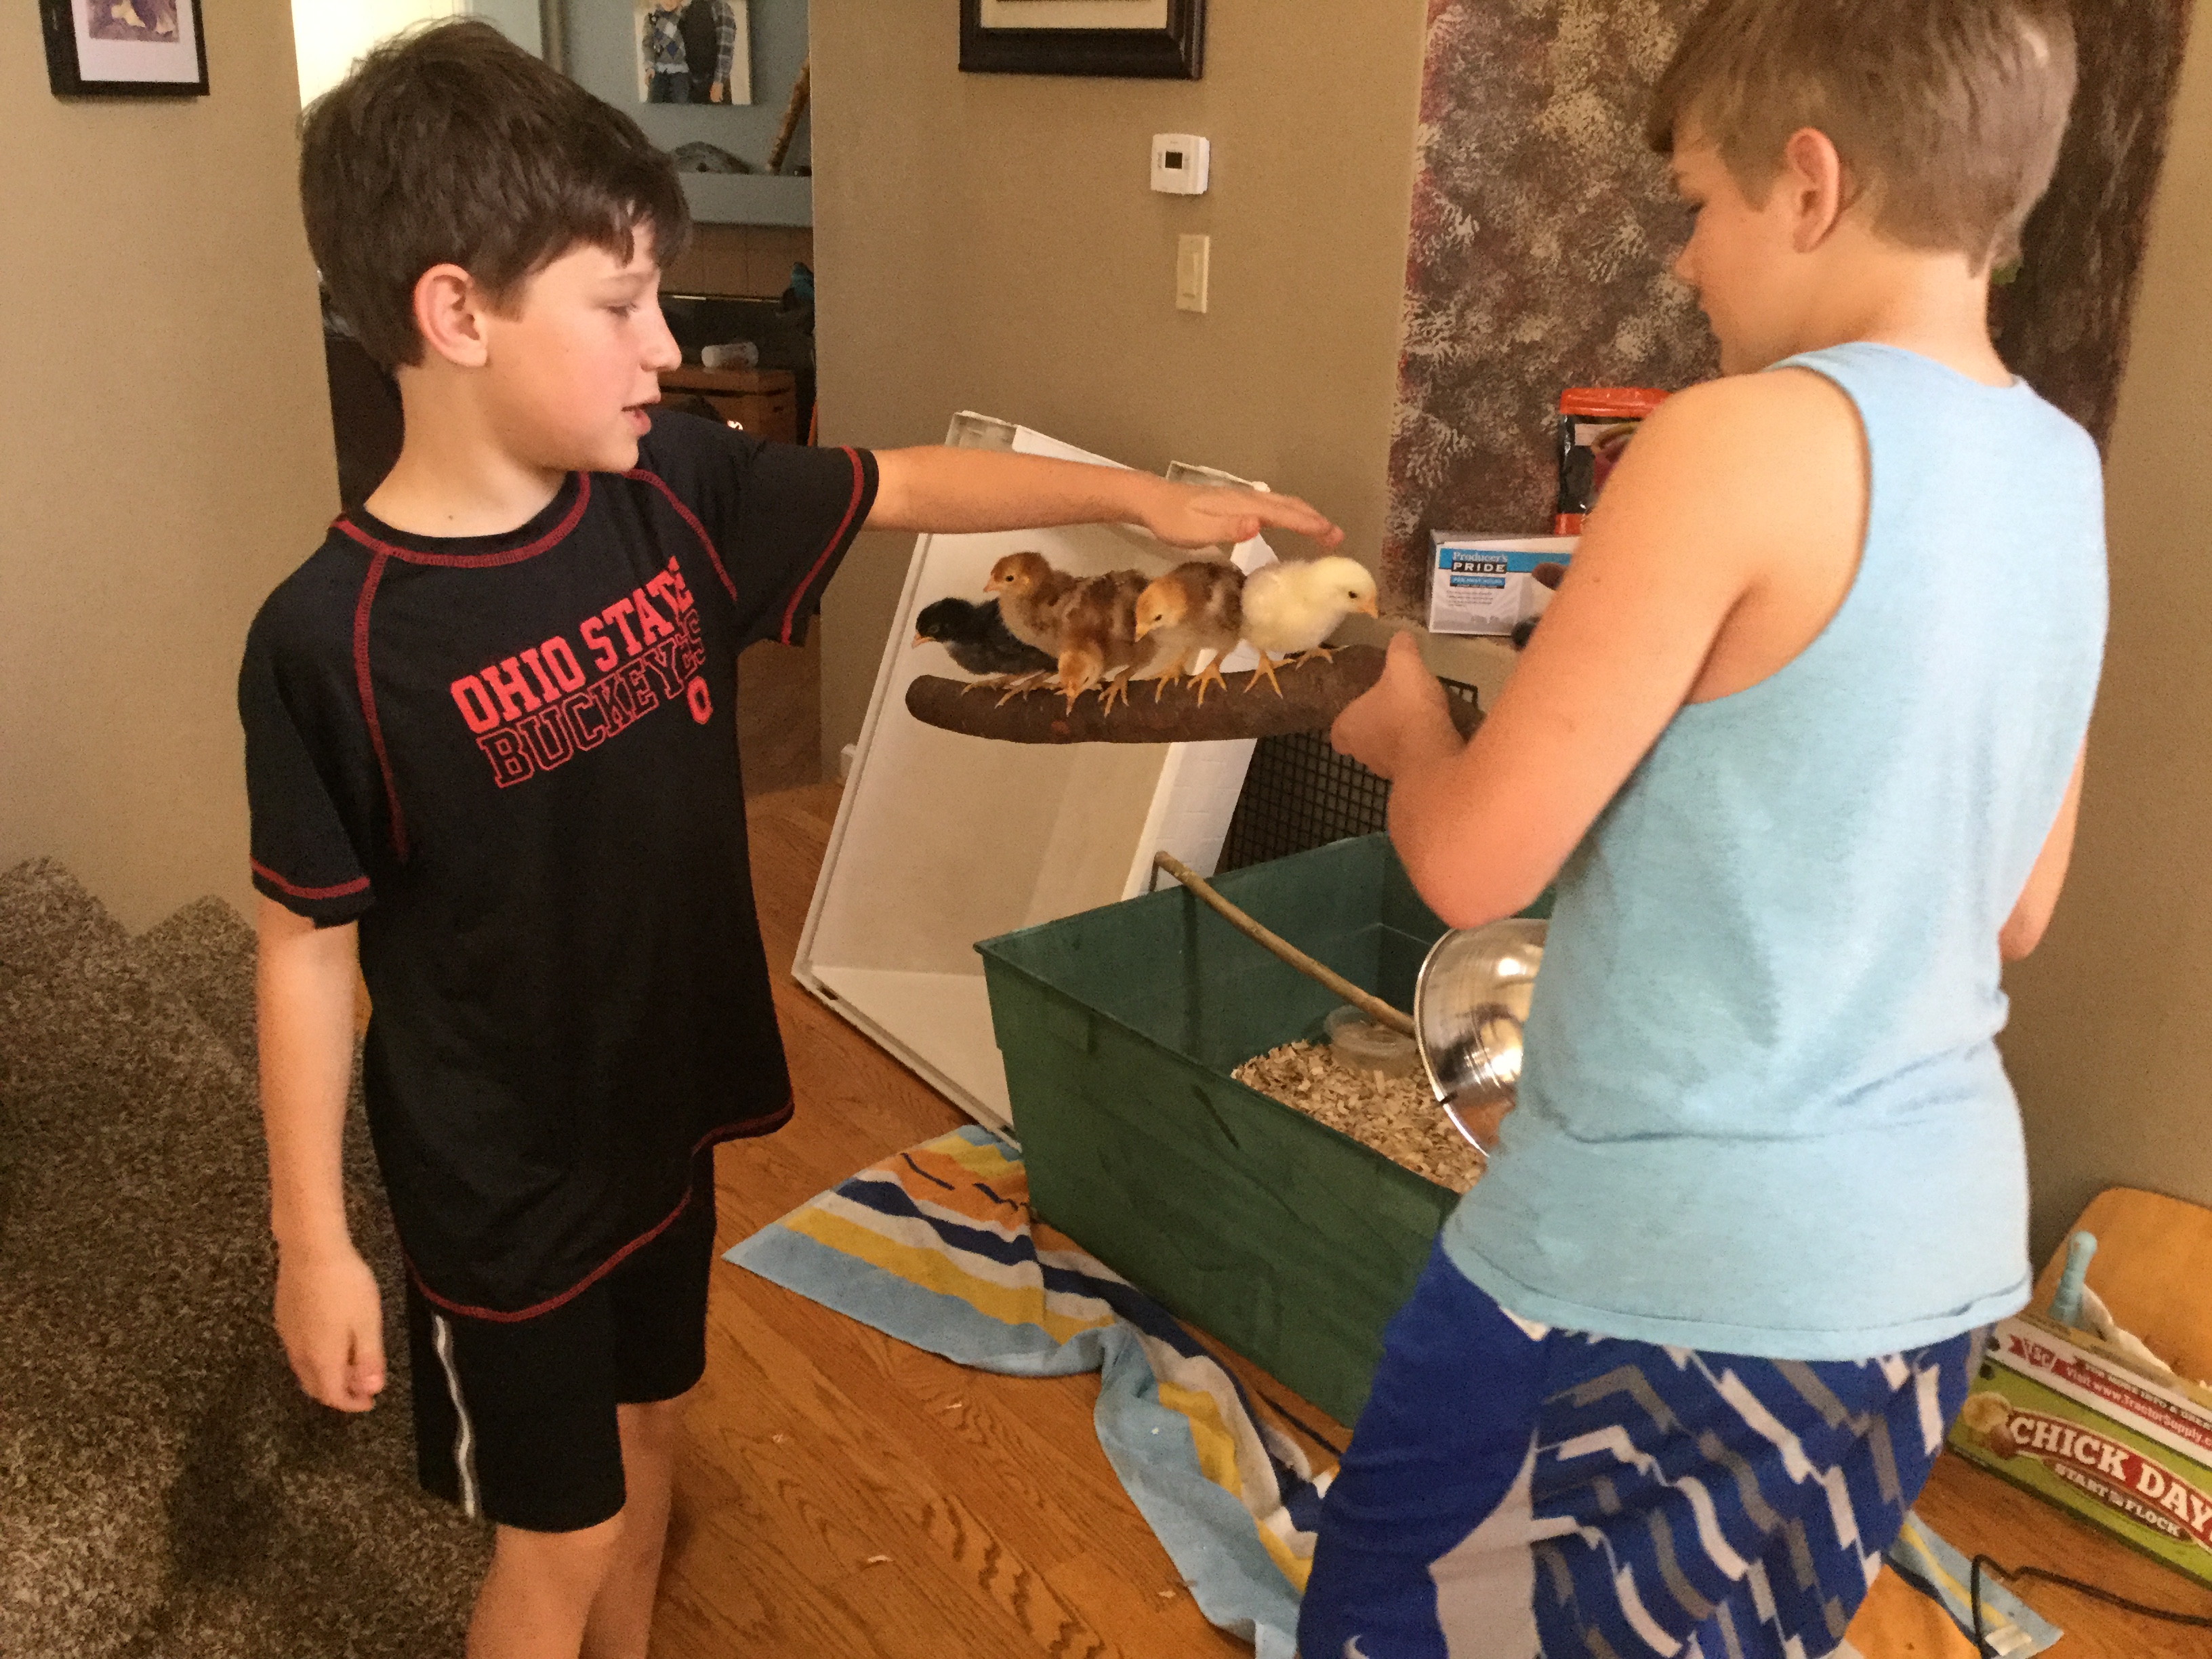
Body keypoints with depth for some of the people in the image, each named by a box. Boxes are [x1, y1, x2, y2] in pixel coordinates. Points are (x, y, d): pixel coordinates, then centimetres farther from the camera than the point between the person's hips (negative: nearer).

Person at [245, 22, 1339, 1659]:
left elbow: (903, 485, 3)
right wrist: (312, 1241, -9)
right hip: (501, 1177, -6)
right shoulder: (333, 638, -23)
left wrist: (1148, 497, 3)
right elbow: (306, 946, -15)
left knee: (647, 1429, 26)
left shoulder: (671, 491, -9)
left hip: (665, 1109, 6)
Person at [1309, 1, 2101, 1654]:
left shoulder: (1749, 443, -18)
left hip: (1660, 1261, -8)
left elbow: (1473, 862, -17)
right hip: (1940, 1255, 8)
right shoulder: (2065, 475, 5)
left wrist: (1405, 719, 4)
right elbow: (2014, 914, 13)